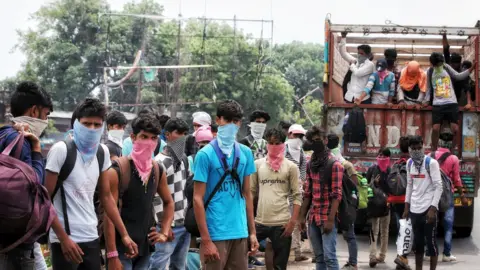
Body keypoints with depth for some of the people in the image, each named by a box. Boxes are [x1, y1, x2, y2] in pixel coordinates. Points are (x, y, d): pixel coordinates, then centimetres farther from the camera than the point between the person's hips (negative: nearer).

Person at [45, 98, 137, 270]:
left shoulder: (102, 152, 6)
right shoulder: (61, 150, -12)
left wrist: (124, 234, 10)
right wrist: (63, 238, -16)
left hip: (91, 237, 6)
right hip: (66, 239, -6)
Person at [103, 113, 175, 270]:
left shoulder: (158, 171, 7)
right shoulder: (117, 171, -12)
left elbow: (169, 203, 23)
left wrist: (164, 233, 10)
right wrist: (112, 255, -18)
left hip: (145, 248, 6)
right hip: (121, 248, -6)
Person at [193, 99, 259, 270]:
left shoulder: (245, 153, 9)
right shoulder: (205, 154, -7)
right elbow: (198, 199, -8)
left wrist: (252, 231, 10)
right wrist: (206, 240, -13)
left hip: (240, 232, 5)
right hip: (216, 233, -5)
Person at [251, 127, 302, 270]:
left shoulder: (291, 166, 0)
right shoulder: (257, 164, 6)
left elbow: (297, 196, -2)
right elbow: (251, 192, 9)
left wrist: (293, 221, -10)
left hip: (282, 223, -2)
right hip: (260, 222, 2)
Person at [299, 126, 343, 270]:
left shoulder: (335, 165, -8)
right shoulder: (310, 165, 13)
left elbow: (336, 195, -13)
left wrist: (330, 219, -19)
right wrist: (302, 215, 9)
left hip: (327, 217, -6)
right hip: (313, 217, 7)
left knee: (329, 256, -9)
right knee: (319, 257, 9)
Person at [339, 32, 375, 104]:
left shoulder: (370, 64, -4)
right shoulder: (355, 61, 15)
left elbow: (357, 73, -16)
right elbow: (343, 53, 19)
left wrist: (352, 65, 3)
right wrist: (343, 37, 15)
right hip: (350, 97, 6)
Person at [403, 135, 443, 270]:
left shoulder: (431, 163, -11)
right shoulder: (409, 163, 7)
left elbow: (439, 187, -12)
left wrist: (433, 208, -18)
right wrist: (407, 207, 12)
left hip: (428, 209, -6)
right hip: (414, 209, 6)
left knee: (430, 242, 1)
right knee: (418, 243, 13)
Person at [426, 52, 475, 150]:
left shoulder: (447, 67, 8)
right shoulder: (430, 71, 8)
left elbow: (459, 76, -1)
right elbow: (429, 88, 14)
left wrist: (472, 67, -11)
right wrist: (426, 101, 5)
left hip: (451, 103, 0)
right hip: (437, 105, 0)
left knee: (455, 129, -4)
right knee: (435, 128, -7)